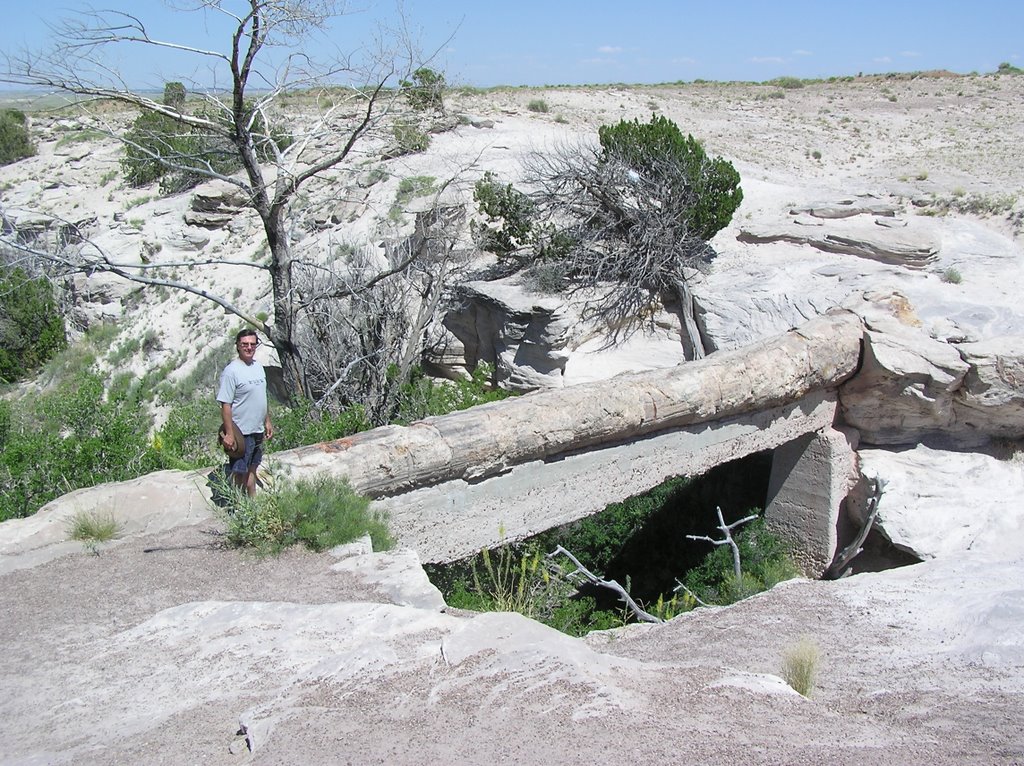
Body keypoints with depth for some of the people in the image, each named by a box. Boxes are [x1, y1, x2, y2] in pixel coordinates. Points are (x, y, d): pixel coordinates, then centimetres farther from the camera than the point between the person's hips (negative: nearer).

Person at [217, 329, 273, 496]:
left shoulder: (258, 367, 7)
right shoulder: (231, 371, -17)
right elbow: (225, 405, -19)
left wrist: (267, 421, 17)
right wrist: (229, 433, -21)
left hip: (258, 430, 8)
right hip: (241, 432, -8)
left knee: (252, 469, 19)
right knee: (239, 472, 3)